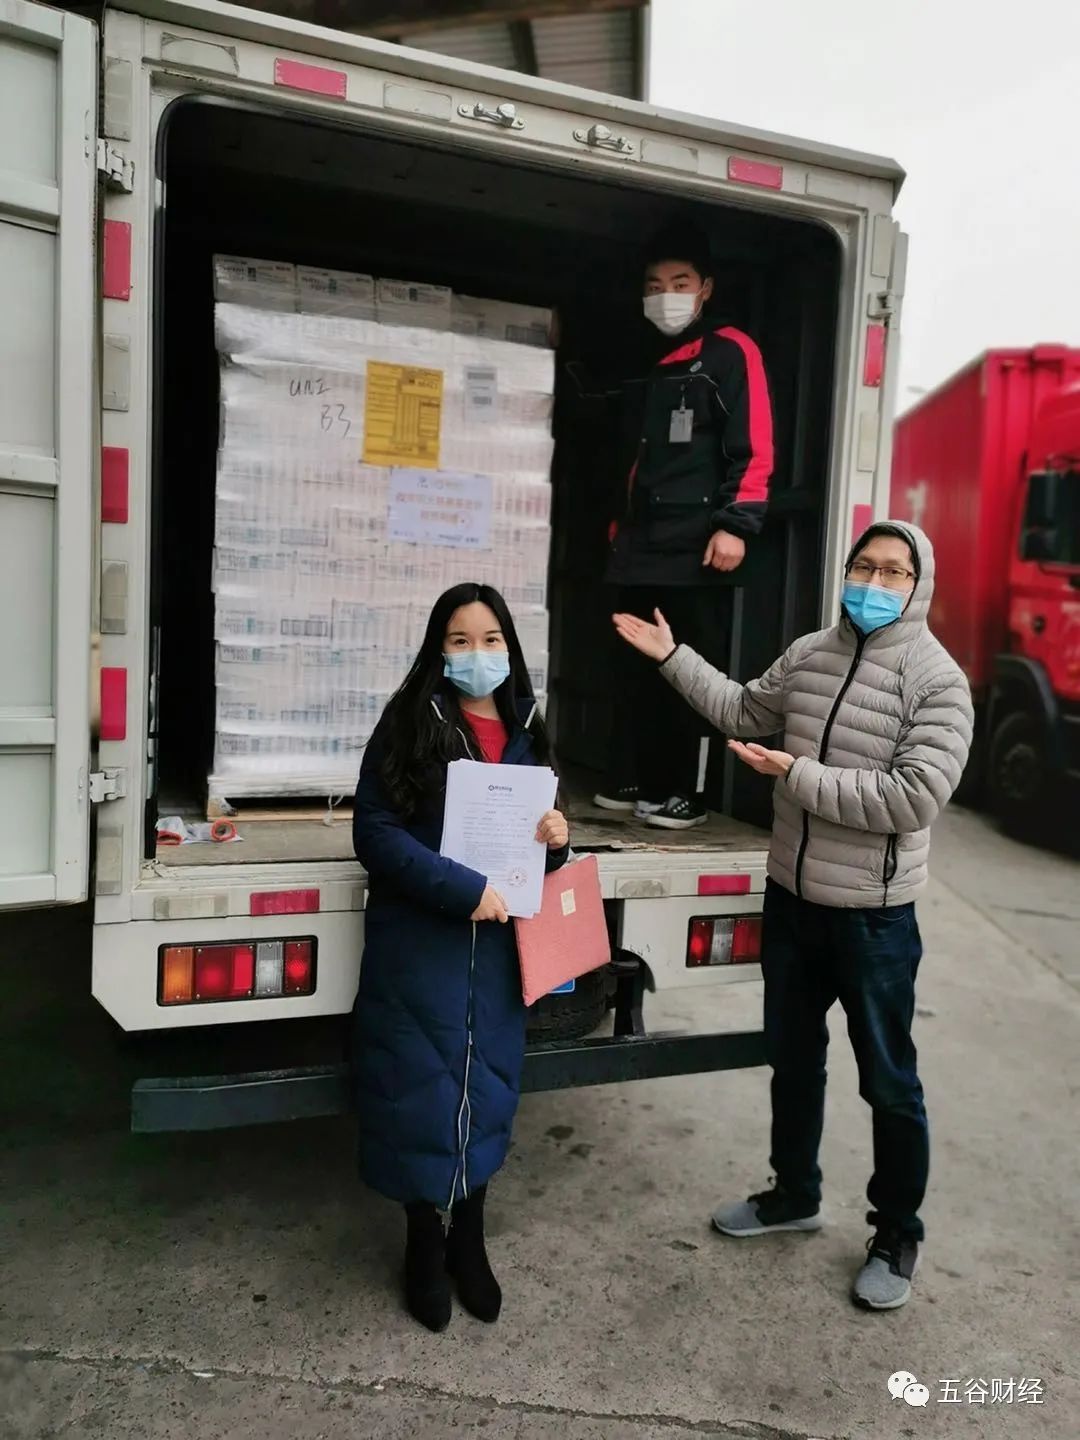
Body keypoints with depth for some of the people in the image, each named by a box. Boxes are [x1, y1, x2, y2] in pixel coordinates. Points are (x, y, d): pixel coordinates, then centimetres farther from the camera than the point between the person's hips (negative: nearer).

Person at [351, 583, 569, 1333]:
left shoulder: (526, 732, 7)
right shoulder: (409, 724, -8)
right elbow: (375, 829, -14)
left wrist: (557, 841, -5)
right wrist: (461, 889, -22)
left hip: (498, 942, 5)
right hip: (419, 942, -4)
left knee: (488, 1085, 13)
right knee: (423, 1089, 5)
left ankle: (469, 1240, 34)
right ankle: (425, 1246, 29)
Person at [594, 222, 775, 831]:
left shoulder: (730, 351, 2)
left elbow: (753, 448, -7)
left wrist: (735, 524, -17)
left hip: (698, 547, -7)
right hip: (641, 545, 7)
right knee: (636, 667, 9)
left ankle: (687, 794, 5)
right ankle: (632, 782, 19)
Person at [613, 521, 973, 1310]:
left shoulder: (938, 681, -15)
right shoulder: (809, 654, 2)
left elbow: (915, 799, -25)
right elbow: (744, 712, 18)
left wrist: (799, 777, -23)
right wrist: (672, 655, 15)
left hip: (874, 914, -5)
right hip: (791, 896, 6)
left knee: (888, 1082, 10)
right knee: (792, 1058, 21)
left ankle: (897, 1236, 32)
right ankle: (795, 1193, 43)